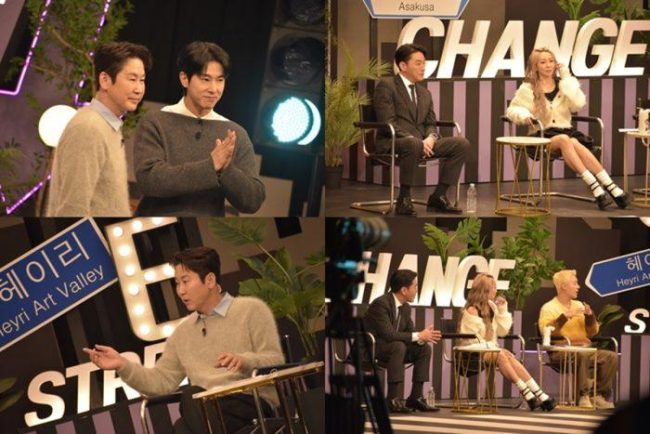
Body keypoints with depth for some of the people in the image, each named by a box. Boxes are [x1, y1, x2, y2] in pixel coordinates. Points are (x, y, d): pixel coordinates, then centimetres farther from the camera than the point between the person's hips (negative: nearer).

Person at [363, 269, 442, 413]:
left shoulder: (405, 307, 6)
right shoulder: (381, 304, -23)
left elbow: (410, 333, 8)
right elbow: (388, 333, -32)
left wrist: (423, 336, -16)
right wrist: (418, 336, -26)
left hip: (391, 348, 9)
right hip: (369, 349, -9)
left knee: (424, 348, -3)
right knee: (398, 346, -34)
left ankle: (415, 397, -6)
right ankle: (393, 399, -36)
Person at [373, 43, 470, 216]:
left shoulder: (424, 93, 22)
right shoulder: (386, 86, -2)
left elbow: (430, 124, 18)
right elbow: (387, 122, -12)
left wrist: (430, 138, -8)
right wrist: (415, 140, -22)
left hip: (422, 142, 7)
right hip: (393, 142, -7)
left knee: (462, 143, -11)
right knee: (414, 144, -42)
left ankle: (439, 196, -5)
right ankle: (404, 199, -25)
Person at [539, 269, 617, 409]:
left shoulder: (579, 305, 19)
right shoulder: (549, 307, 2)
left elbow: (592, 332, 18)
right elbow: (545, 331, -16)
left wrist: (589, 316, 0)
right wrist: (565, 316, -20)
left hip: (583, 349, 6)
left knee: (611, 356, -19)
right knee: (582, 355, -38)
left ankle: (600, 395, -14)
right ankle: (583, 396, -31)